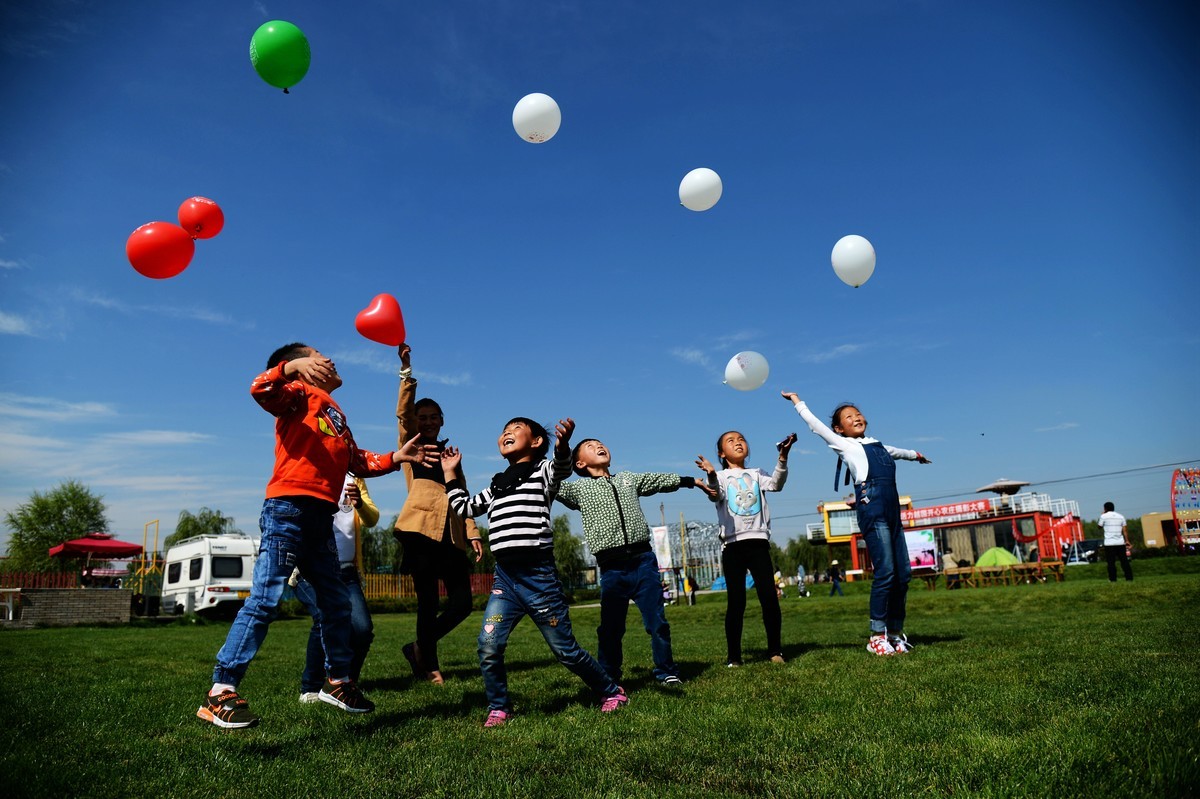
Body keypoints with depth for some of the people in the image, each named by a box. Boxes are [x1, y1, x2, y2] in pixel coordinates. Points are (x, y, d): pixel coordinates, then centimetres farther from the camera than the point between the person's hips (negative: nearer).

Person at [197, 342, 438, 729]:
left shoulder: (335, 414, 25)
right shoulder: (301, 394, 3)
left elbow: (359, 462, 28)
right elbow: (262, 390, -18)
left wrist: (396, 457, 17)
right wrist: (294, 367, -32)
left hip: (320, 519, 8)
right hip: (288, 509, -8)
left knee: (337, 603, 14)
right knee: (265, 599, -11)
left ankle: (338, 682, 28)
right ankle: (221, 694, -4)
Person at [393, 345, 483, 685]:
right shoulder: (410, 444, 11)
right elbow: (402, 412, -7)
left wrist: (472, 533, 7)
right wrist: (406, 370, -18)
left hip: (452, 534, 5)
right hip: (421, 529, -5)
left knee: (462, 603, -1)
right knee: (428, 601, -4)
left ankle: (419, 648, 21)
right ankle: (429, 666, 16)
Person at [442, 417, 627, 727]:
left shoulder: (542, 470, 1)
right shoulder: (497, 485, 21)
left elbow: (562, 469, -23)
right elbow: (464, 508, 29)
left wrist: (562, 446, -45)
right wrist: (450, 474, 25)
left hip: (538, 574, -5)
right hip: (504, 576, 6)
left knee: (565, 649, 3)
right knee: (488, 647, -8)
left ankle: (612, 692, 24)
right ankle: (499, 708, 13)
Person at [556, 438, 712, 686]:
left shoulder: (629, 478, 18)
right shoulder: (579, 488, 8)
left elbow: (659, 480, 26)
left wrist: (690, 481, 28)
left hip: (643, 560, 2)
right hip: (611, 568, -2)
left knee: (657, 620, 2)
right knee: (611, 627, 7)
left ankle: (666, 672, 17)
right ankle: (608, 679, 23)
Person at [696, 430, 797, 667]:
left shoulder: (756, 474, 17)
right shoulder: (720, 477, 10)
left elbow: (776, 484, -4)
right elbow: (716, 495, -12)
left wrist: (783, 457, -20)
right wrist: (712, 476, -35)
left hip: (758, 541, 2)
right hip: (732, 544, -1)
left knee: (769, 597, -4)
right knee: (736, 602, -1)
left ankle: (775, 650, 8)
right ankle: (733, 655, 7)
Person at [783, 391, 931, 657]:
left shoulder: (877, 445, 27)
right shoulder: (843, 444, 10)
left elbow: (896, 451, 48)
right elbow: (814, 424, 13)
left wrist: (914, 454, 67)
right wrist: (796, 399, 21)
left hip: (893, 508, 7)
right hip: (871, 507, -7)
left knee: (903, 573, 4)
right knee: (885, 572, -13)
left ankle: (896, 632, 14)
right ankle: (877, 636, -6)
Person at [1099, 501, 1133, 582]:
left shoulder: (1104, 516, -2)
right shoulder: (1120, 516, 10)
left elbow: (1100, 527, 13)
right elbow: (1124, 530, 4)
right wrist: (1127, 541, 3)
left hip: (1109, 543, -4)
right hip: (1120, 542, 4)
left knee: (1111, 562, 0)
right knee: (1124, 561, 6)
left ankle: (1113, 579, -1)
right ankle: (1129, 578, 6)